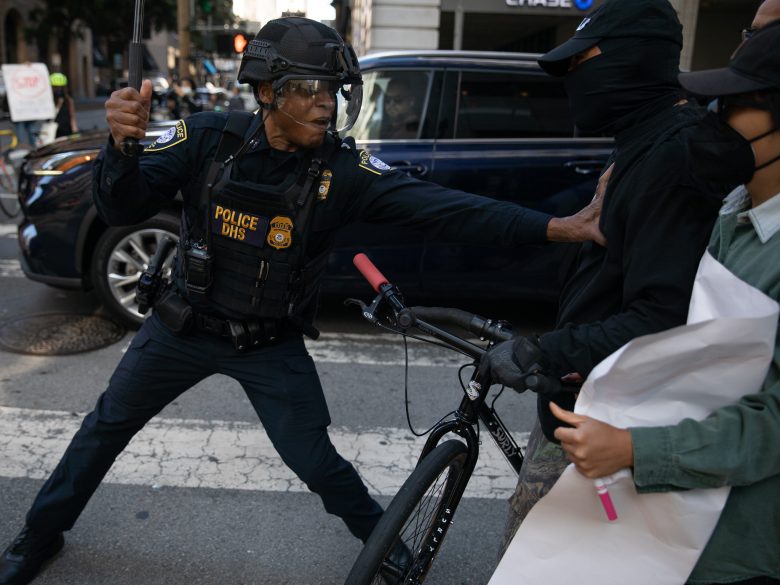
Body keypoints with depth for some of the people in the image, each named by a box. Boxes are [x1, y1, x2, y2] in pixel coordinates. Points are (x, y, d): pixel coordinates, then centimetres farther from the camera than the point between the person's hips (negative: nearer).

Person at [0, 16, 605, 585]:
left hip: (273, 345, -1)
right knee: (107, 426, 17)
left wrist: (555, 227, -34)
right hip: (185, 326, 2)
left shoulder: (341, 167, -18)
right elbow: (123, 208, -16)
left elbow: (438, 205, -26)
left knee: (316, 462, 2)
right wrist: (122, 145, -39)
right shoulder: (210, 137, -17)